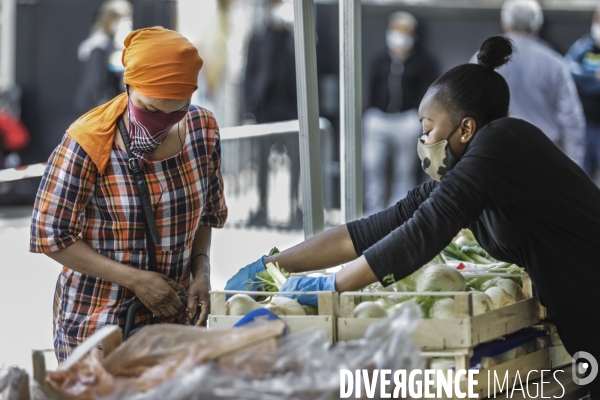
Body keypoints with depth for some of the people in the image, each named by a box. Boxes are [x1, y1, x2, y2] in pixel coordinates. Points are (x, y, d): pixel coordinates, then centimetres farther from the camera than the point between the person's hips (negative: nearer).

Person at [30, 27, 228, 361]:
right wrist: (135, 279, -17)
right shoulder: (88, 143, -17)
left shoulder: (203, 130, -2)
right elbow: (50, 236, -13)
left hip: (174, 315, 4)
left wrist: (202, 271, -5)